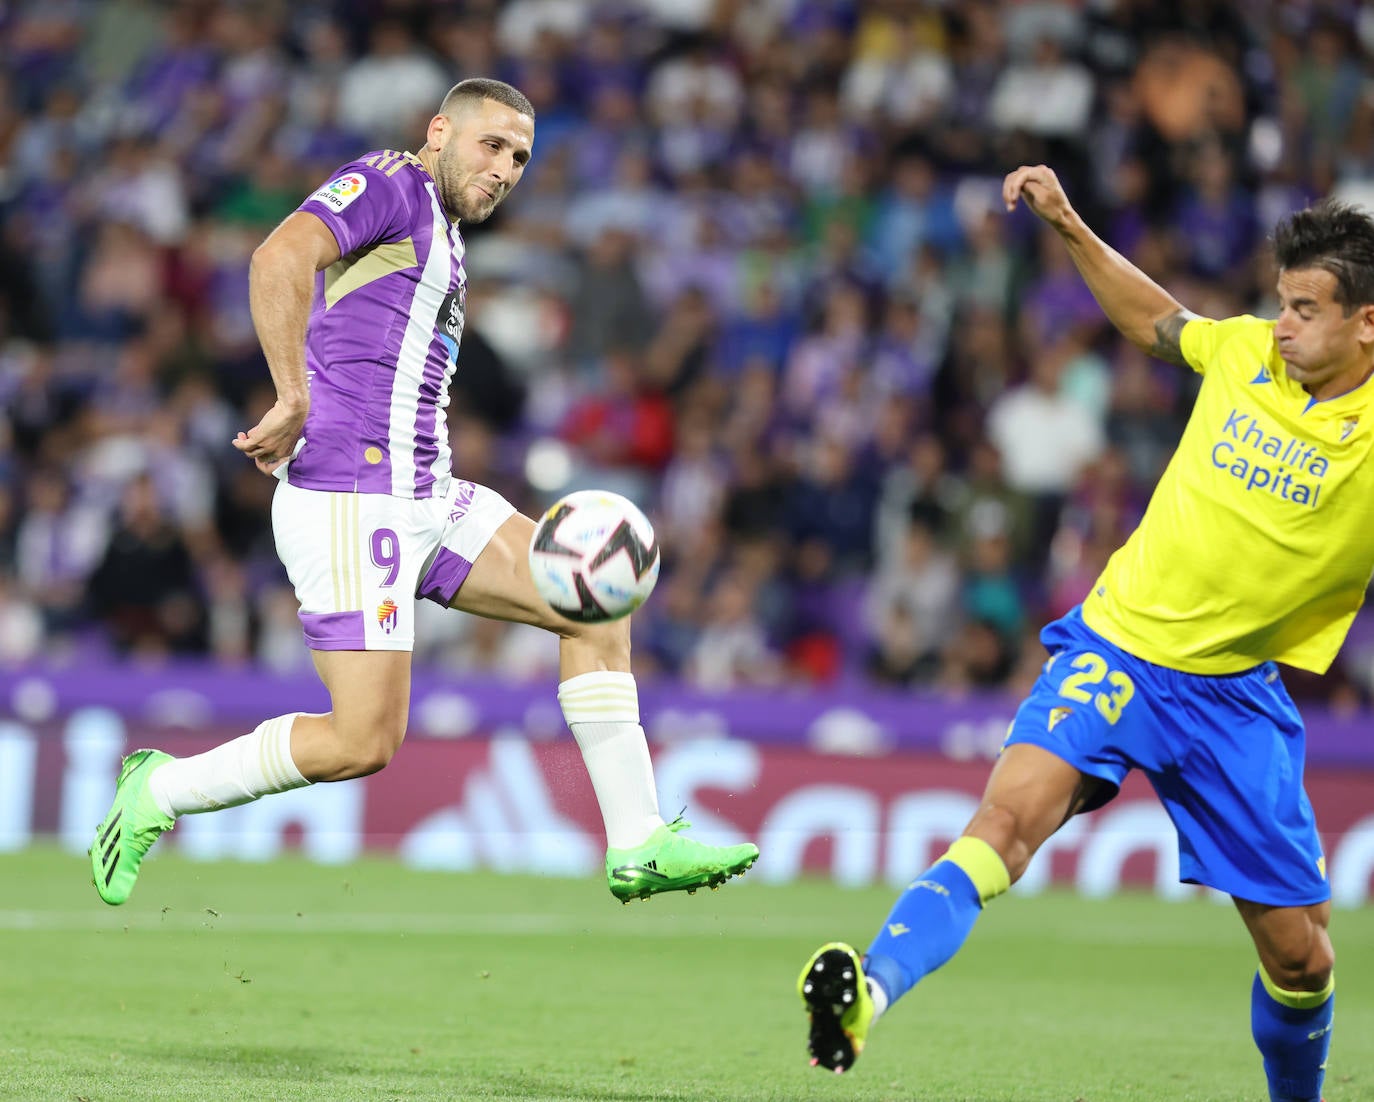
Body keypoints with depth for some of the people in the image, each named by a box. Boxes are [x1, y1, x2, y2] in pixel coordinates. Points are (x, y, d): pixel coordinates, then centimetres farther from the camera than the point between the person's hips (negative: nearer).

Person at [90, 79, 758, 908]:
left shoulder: (444, 240, 23)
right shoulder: (388, 183, -7)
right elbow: (280, 258, -26)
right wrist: (294, 403, -26)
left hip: (423, 496, 10)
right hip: (349, 500, -10)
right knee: (365, 744, -10)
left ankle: (639, 847, 4)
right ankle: (158, 792, 8)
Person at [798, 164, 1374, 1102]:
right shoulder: (1246, 350, -1)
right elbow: (1153, 321, 21)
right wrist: (1069, 227, 14)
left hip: (1235, 692, 0)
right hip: (1118, 645, 0)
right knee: (1009, 819, -28)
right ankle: (869, 997, -46)